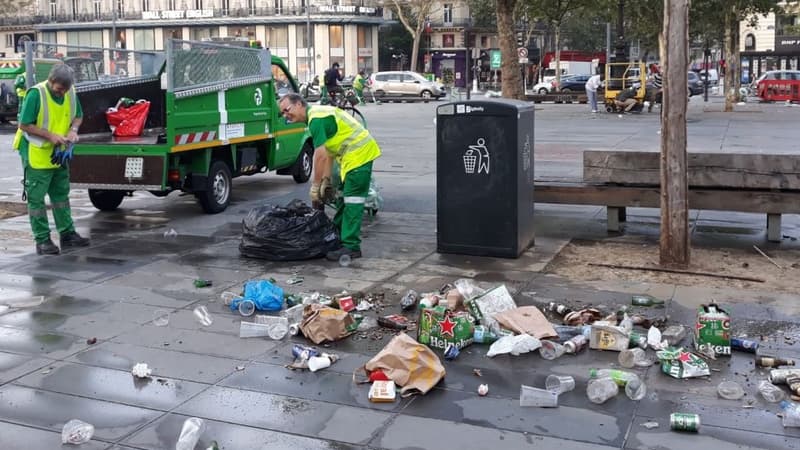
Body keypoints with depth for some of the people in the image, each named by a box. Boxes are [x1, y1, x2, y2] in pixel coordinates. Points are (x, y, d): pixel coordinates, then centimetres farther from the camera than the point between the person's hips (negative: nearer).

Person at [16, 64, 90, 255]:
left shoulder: (70, 92, -2)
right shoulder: (36, 94, -20)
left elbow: (78, 116, 12)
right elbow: (24, 125, -17)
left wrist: (73, 129, -9)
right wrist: (50, 135, -24)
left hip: (59, 155, 7)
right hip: (36, 156, -7)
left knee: (61, 195, 16)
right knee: (36, 199, 1)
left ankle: (67, 233, 26)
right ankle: (42, 240, 7)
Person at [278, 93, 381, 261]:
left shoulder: (316, 119, -18)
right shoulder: (317, 115, 14)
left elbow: (321, 156, -20)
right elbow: (328, 152, 15)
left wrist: (315, 186, -13)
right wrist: (326, 180, 11)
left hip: (359, 153, -11)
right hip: (354, 154, 11)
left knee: (352, 201, -12)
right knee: (343, 197, 17)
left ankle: (351, 246, -11)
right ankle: (338, 235, 27)